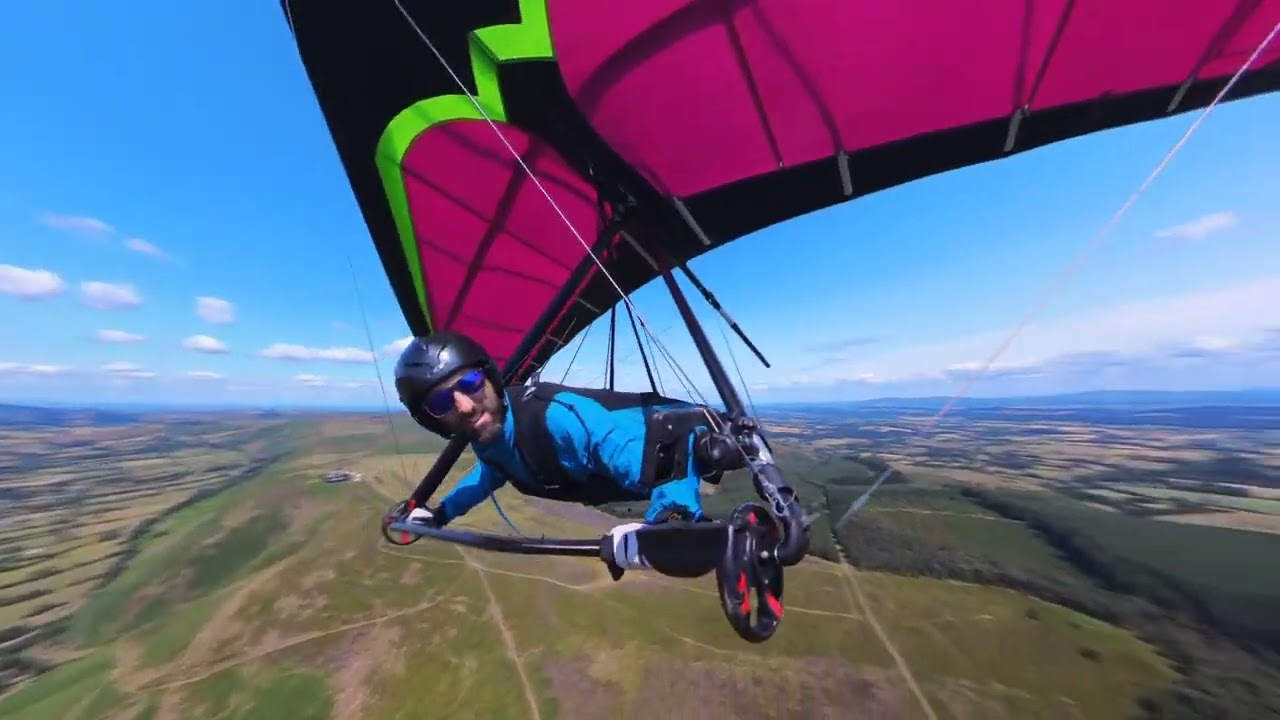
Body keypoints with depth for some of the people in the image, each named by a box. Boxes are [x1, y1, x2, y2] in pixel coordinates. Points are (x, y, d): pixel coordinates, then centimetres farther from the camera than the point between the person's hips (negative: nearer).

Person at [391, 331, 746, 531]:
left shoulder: (555, 415, -38)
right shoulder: (487, 439, -9)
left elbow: (653, 464, -43)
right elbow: (493, 472, 17)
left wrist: (673, 516, -60)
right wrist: (440, 513, 22)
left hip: (681, 436, -7)